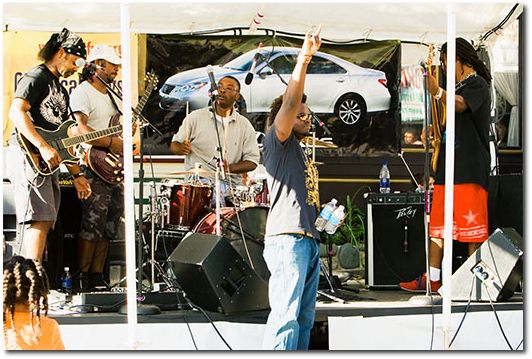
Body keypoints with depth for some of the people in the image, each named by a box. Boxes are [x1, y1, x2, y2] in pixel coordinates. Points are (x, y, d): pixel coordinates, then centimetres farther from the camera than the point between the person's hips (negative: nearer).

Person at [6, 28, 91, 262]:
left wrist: (76, 174, 20)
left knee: (45, 220, 5)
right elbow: (16, 113, -19)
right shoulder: (36, 78, -3)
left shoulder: (61, 90, 26)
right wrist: (43, 147, -26)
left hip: (48, 163, 10)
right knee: (39, 218, -18)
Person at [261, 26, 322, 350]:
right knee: (286, 316, -18)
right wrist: (304, 58, -18)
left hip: (310, 240, 9)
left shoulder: (304, 156, 28)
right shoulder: (277, 142, 3)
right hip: (287, 238, -9)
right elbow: (290, 103, -13)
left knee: (305, 318, 7)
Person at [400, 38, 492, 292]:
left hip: (470, 168, -9)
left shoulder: (477, 83, -5)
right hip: (448, 166, 9)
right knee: (437, 223, 7)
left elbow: (460, 105, -28)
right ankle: (432, 279, 9)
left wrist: (437, 92, -45)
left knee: (472, 224, -6)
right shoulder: (457, 87, 24)